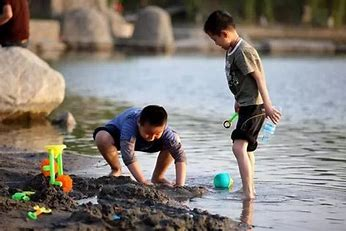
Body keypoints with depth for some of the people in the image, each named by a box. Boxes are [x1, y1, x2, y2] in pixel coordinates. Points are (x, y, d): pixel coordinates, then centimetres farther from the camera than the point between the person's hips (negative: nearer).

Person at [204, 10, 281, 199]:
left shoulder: (243, 51, -19)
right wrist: (238, 100, 27)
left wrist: (268, 106, -22)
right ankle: (250, 189, 33)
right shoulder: (230, 51, 9)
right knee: (247, 148, 20)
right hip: (246, 105, 11)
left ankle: (248, 192, -24)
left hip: (254, 106, -11)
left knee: (239, 147, -21)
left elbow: (259, 78, -20)